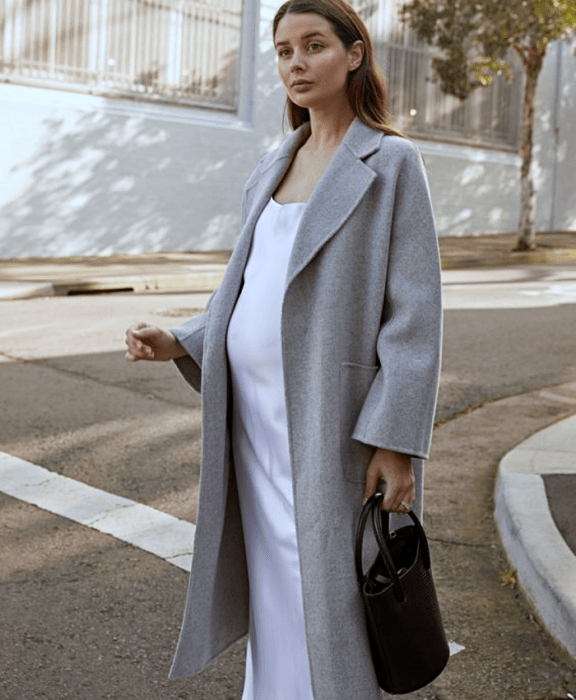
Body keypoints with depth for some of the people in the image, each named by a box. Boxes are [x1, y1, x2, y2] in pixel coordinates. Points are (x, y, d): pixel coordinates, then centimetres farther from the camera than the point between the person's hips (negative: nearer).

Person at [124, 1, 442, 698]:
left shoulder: (392, 162, -5)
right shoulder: (274, 169, 14)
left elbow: (415, 310, -10)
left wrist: (396, 441, -16)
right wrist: (181, 344, 1)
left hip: (333, 419, -6)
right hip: (256, 412, 6)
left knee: (327, 597, -3)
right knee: (274, 588, 14)